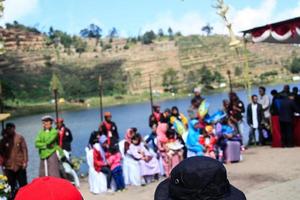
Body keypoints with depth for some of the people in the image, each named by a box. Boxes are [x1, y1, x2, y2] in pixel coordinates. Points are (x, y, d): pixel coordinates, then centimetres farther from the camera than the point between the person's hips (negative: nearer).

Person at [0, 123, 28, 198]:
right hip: (9, 166, 2)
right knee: (11, 186, 5)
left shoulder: (20, 137, 1)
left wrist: (25, 162, -8)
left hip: (19, 165, -2)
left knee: (23, 185, 4)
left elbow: (24, 149, -2)